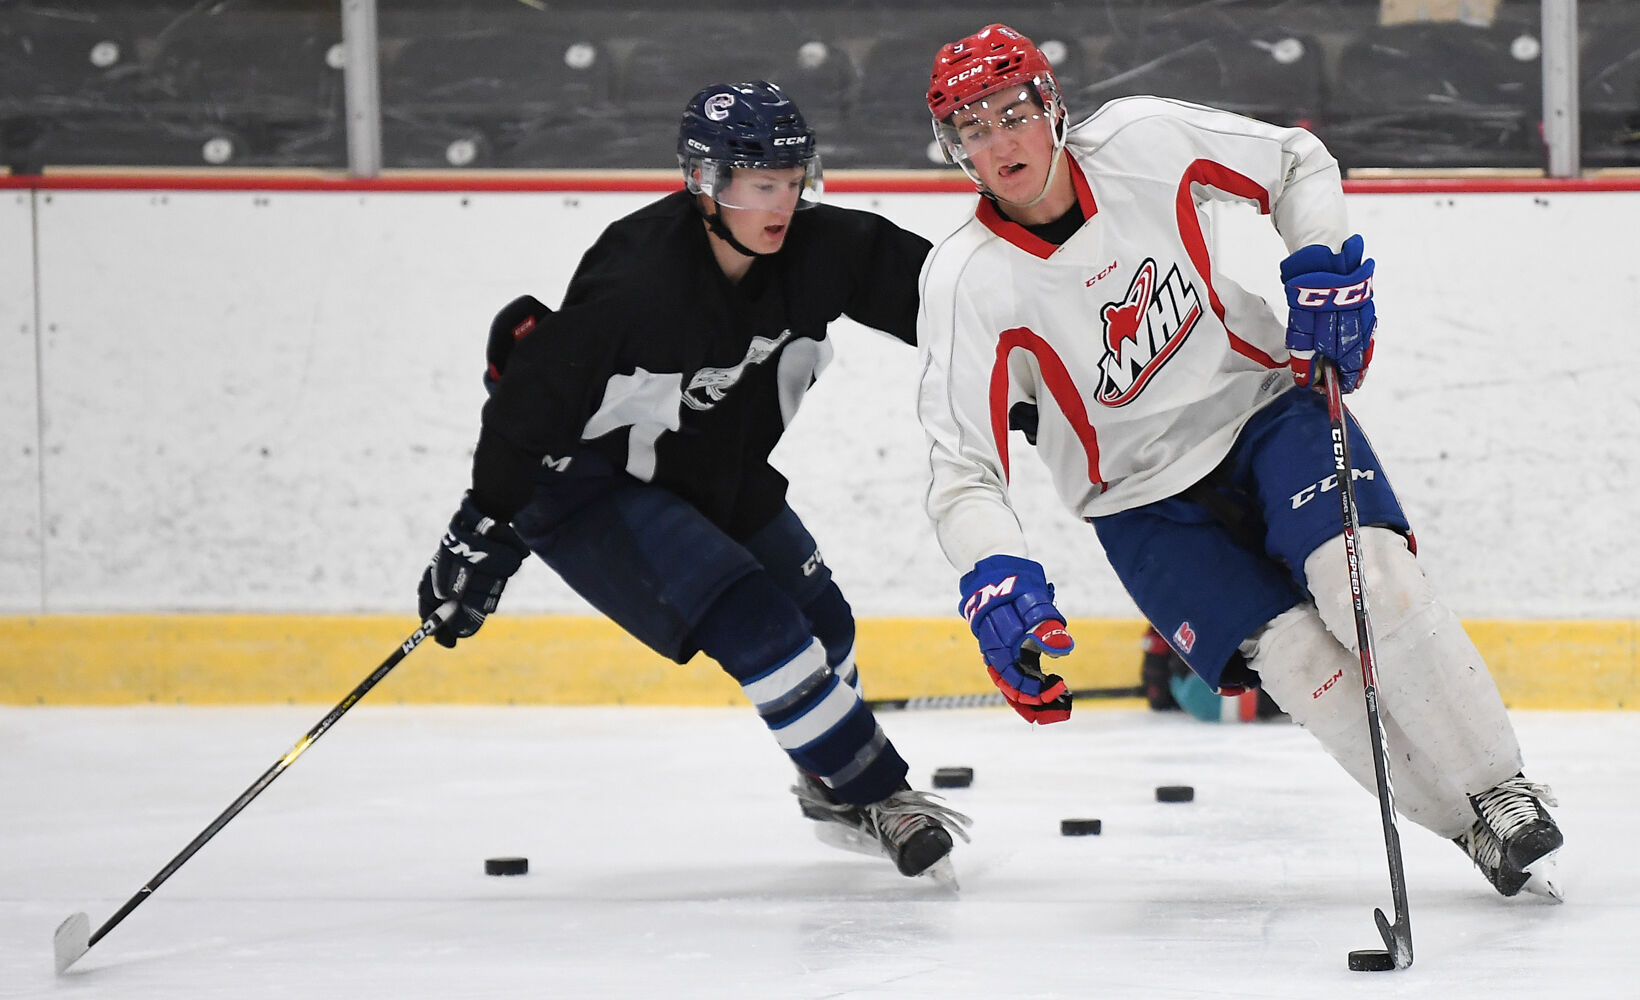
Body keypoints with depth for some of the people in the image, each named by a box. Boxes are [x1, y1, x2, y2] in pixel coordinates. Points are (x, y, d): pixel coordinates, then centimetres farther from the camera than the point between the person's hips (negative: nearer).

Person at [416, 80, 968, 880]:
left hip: (718, 470, 8)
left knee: (821, 626, 11)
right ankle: (876, 796, -9)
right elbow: (530, 400, -28)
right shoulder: (635, 286, -33)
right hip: (587, 480, -8)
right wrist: (480, 539, -24)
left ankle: (832, 791, 37)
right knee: (755, 625, -20)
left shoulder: (816, 249, -16)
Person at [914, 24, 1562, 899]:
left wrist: (1324, 267, -11)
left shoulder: (1143, 140, -14)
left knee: (1367, 579, -24)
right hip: (1143, 502, 0)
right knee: (1296, 657, -19)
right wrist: (992, 578, -34)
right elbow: (963, 469, -18)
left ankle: (1504, 793, -8)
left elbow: (1298, 165, 4)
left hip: (1260, 406, 0)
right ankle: (1469, 828, -4)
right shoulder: (965, 283, -18)